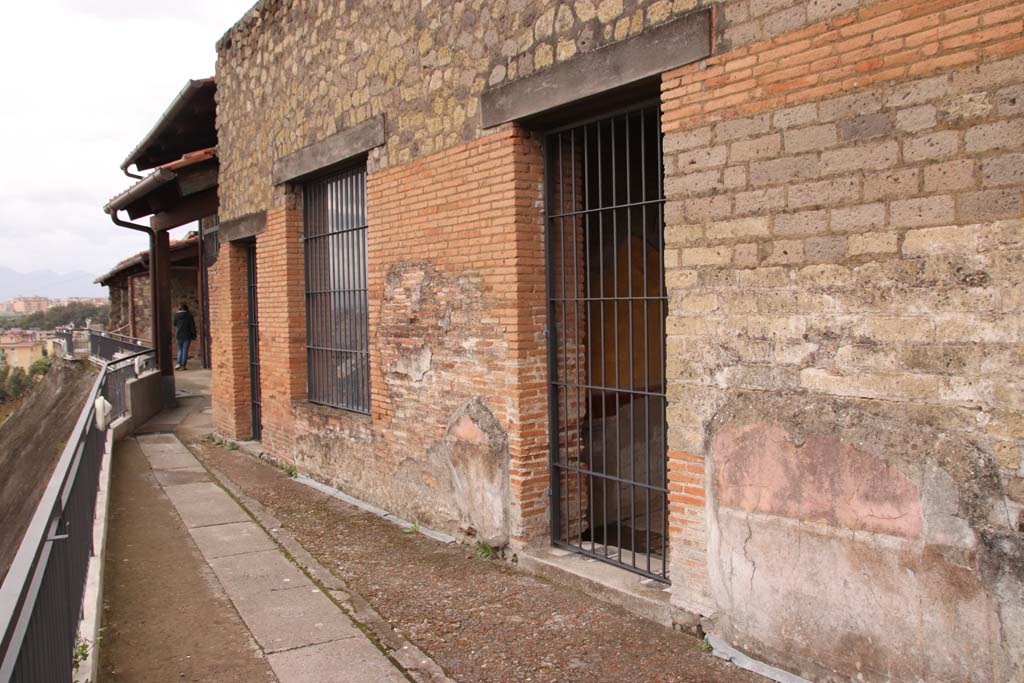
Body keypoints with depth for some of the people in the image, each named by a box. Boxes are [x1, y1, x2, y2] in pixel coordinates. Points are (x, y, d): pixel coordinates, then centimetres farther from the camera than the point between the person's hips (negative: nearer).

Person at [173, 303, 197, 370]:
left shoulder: (176, 315, 0)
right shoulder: (189, 315, -7)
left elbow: (174, 324, 10)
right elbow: (192, 326, -7)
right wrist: (194, 335, -2)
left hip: (179, 335, 2)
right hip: (187, 335, -2)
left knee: (180, 350, 15)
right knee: (185, 350, 2)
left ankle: (179, 363, 1)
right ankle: (183, 365, 0)